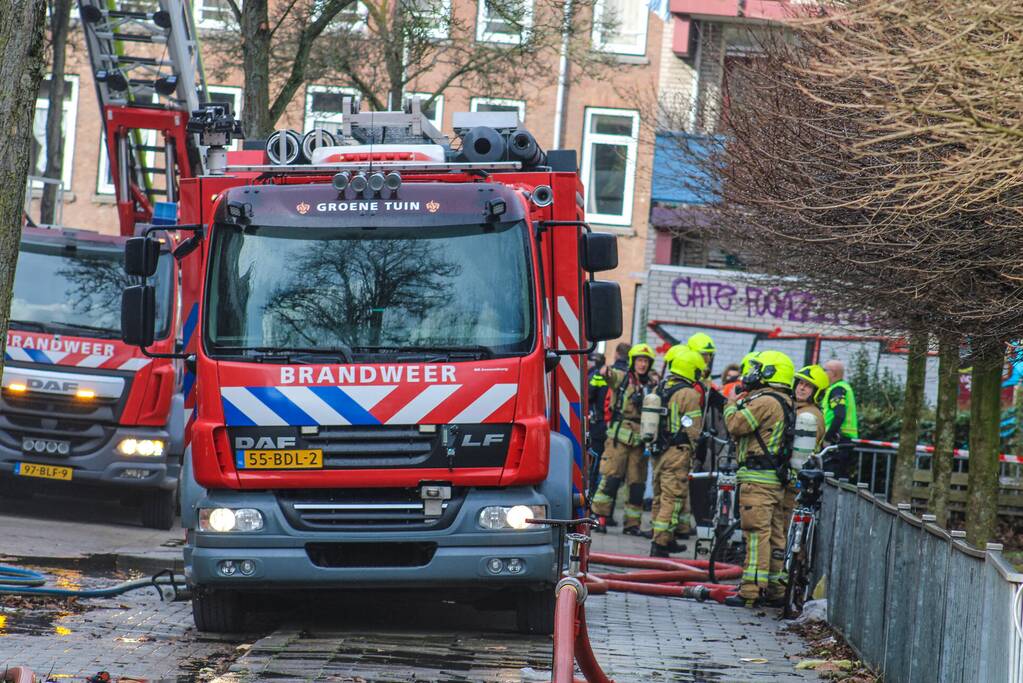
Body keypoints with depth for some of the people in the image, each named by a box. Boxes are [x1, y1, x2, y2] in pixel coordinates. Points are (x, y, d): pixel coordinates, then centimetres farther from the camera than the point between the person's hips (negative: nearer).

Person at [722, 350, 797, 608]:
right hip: (776, 479, 10)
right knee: (775, 533, 13)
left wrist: (732, 405, 3)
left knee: (756, 532, -11)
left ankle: (751, 590, -13)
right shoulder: (785, 402, 17)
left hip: (757, 479, -10)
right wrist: (742, 404, 14)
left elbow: (736, 425, -15)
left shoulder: (764, 401, -15)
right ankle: (776, 587, 18)